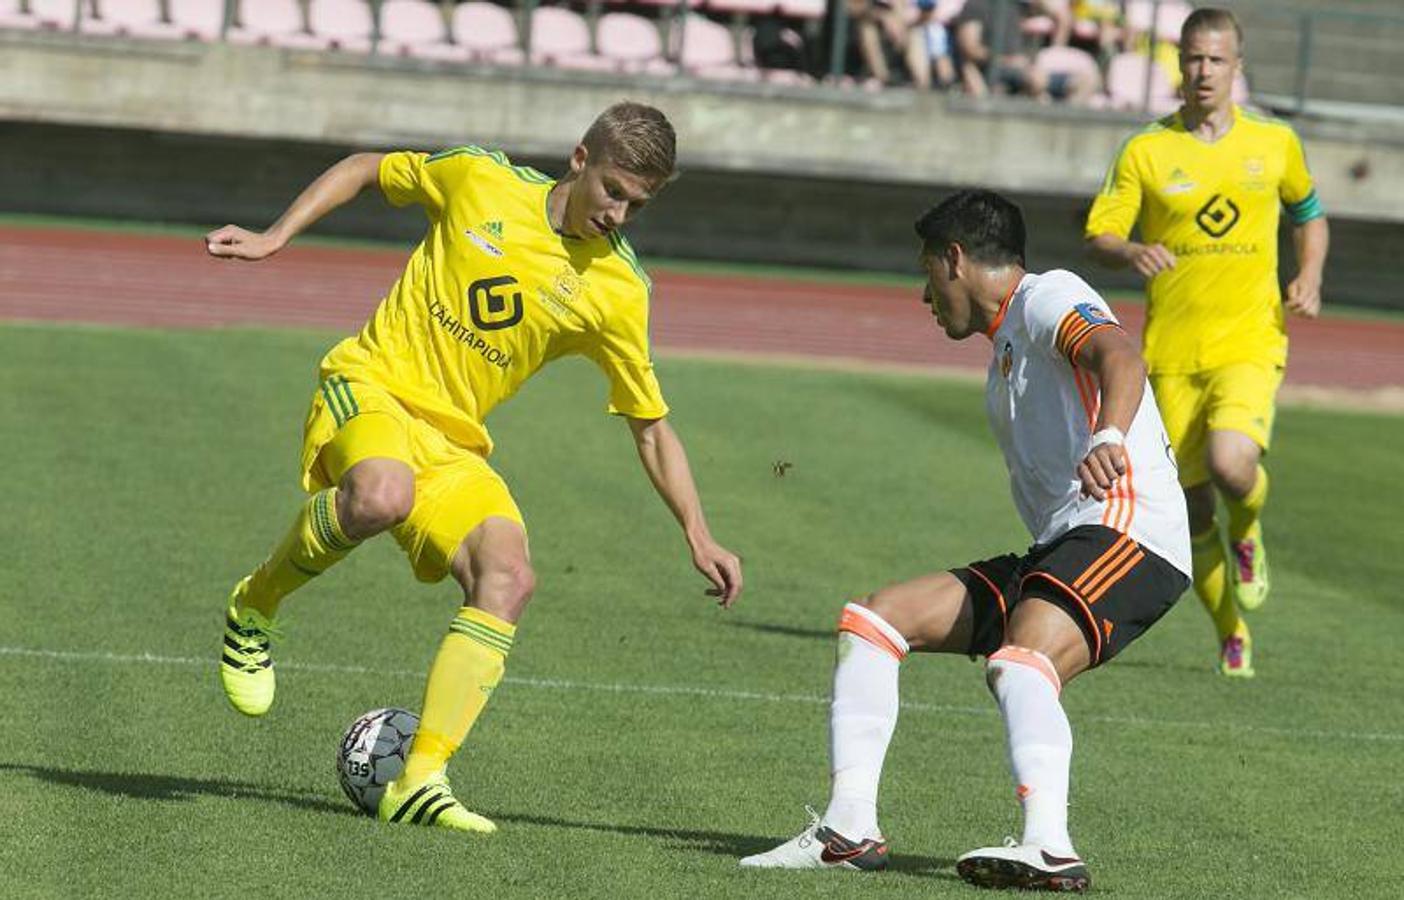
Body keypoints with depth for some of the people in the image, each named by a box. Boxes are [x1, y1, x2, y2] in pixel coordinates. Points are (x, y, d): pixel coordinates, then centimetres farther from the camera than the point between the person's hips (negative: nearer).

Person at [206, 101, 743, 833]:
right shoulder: (480, 180, -5)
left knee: (509, 577, -23)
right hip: (370, 387, -3)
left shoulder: (615, 292, 0)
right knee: (382, 496, -38)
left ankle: (420, 782, -22)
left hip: (454, 445, 3)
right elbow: (364, 169, 12)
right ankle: (256, 607, -9)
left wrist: (698, 538, 0)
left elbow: (651, 427, 8)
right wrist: (274, 239, 2)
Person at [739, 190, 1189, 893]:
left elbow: (1120, 357, -24)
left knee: (1019, 662, -35)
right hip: (1056, 550, 10)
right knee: (873, 619, 4)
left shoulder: (1048, 297, -2)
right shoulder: (1006, 341, 28)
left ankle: (1049, 849, -50)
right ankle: (850, 829, -3)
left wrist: (1108, 438, -43)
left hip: (1128, 532, -10)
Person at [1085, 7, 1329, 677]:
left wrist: (1309, 279, 4)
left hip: (1249, 343, -1)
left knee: (1231, 465, -27)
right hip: (1171, 350, 1)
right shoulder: (1145, 152, 1)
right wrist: (1131, 252, -24)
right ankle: (1233, 636, 22)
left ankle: (1247, 533, 9)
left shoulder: (1275, 143, 5)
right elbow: (1099, 236, -1)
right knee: (1193, 510, 2)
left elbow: (1310, 213, 22)